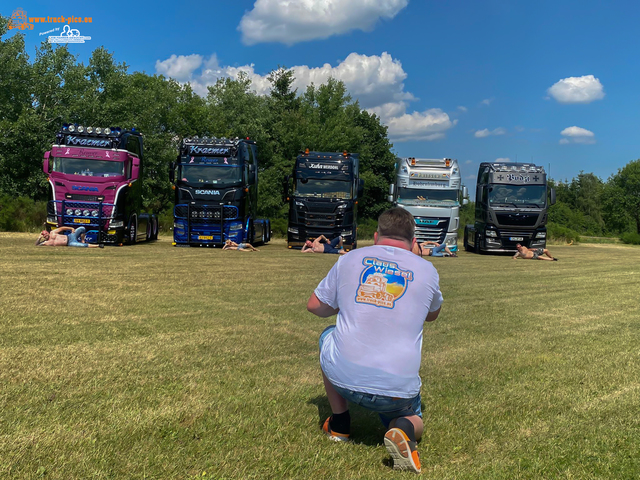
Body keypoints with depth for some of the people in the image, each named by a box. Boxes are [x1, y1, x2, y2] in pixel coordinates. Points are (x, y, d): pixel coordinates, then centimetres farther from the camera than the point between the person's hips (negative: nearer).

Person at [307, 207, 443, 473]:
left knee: (328, 336, 32)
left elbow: (314, 306, 15)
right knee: (414, 421, 33)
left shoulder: (350, 259, 4)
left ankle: (339, 425, 30)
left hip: (343, 378, 0)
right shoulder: (427, 270, 4)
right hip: (398, 388, 1)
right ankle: (403, 429, -4)